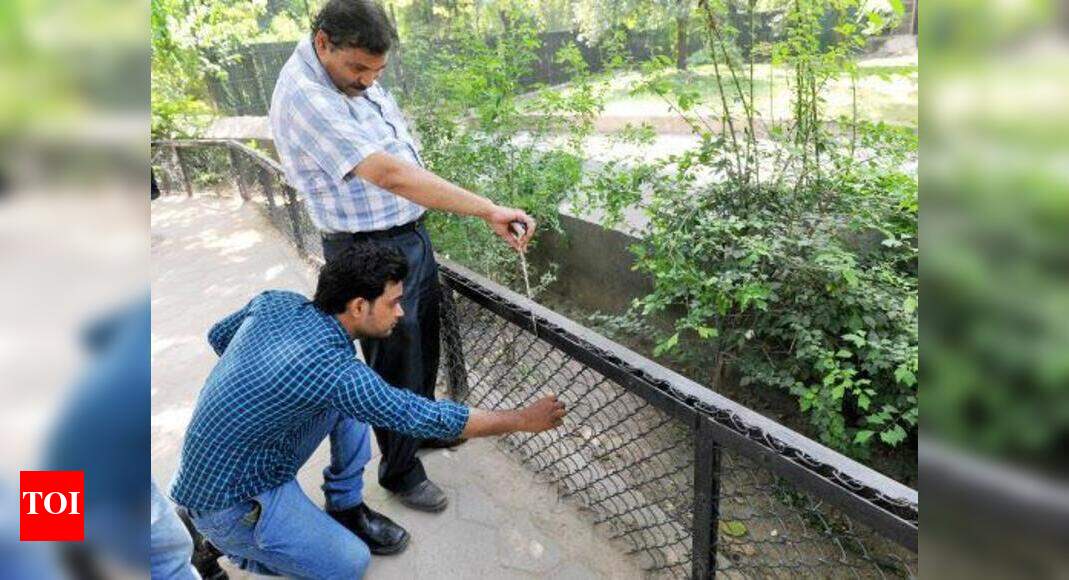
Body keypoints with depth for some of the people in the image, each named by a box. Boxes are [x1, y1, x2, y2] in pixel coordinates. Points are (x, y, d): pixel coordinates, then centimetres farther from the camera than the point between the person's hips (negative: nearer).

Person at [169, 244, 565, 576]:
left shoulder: (275, 302, -11)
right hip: (228, 503, -8)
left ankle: (347, 509, 15)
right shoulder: (337, 373, -33)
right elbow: (431, 419, -26)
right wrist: (524, 419, -16)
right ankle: (228, 547, 11)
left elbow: (217, 336, 9)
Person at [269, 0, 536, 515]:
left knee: (424, 347, 23)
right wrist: (488, 211, -40)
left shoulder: (355, 75, 5)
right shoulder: (304, 97, -25)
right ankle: (400, 473, 27)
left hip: (412, 233, 9)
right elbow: (389, 174, -36)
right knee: (394, 365, 5)